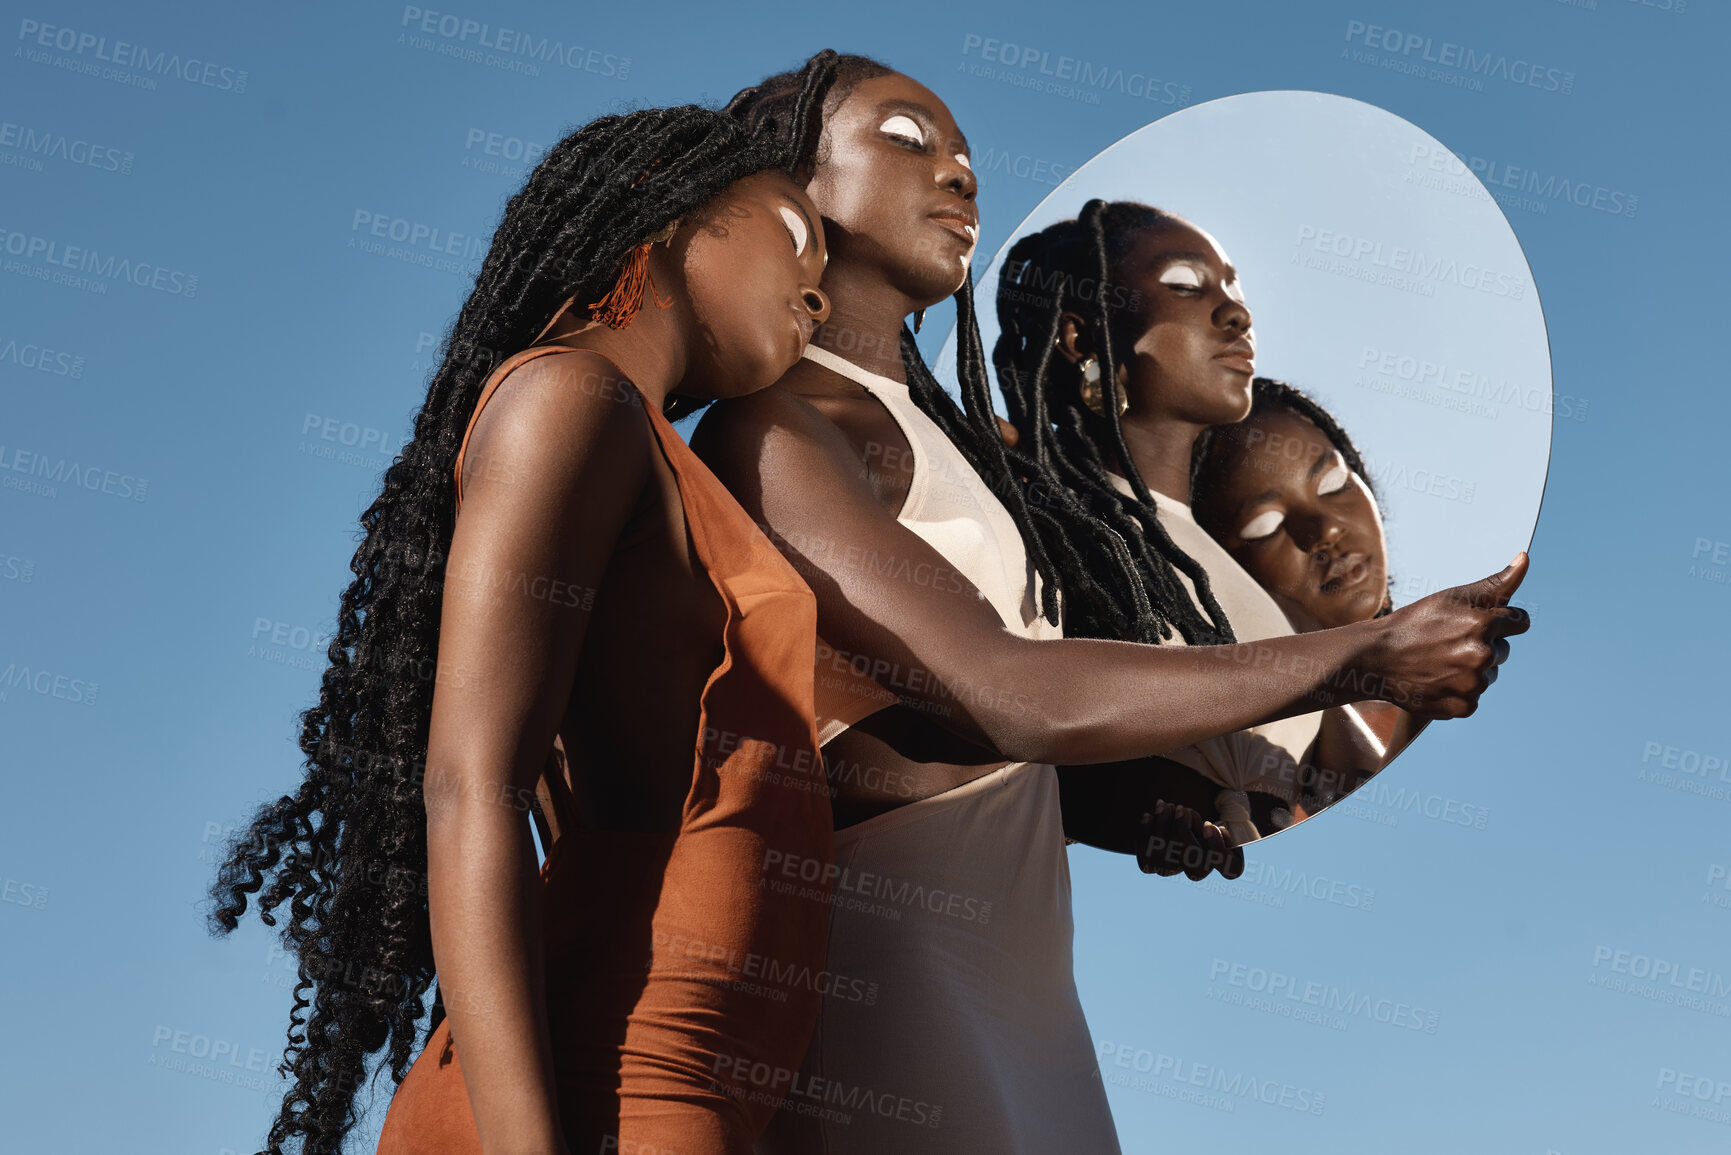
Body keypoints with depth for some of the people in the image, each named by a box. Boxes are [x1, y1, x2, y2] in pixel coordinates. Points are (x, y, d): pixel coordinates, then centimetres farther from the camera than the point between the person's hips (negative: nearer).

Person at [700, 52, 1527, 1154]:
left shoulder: (931, 433, 17)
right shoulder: (773, 433, -11)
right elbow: (1007, 696, -21)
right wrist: (1374, 656, -17)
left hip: (1018, 978, 8)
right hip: (888, 974, -8)